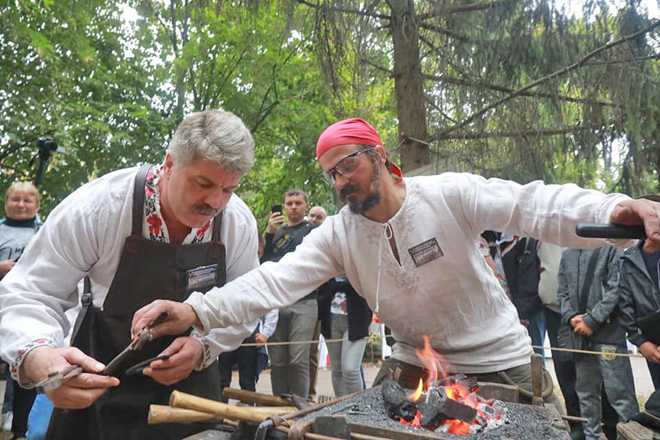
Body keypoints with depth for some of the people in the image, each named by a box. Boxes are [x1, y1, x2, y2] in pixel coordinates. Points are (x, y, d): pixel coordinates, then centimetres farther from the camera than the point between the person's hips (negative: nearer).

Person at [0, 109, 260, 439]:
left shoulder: (240, 223, -16)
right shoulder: (98, 205, -23)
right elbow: (27, 295, -19)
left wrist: (203, 347, -22)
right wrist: (37, 357, -39)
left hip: (192, 375, 2)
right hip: (98, 377, -2)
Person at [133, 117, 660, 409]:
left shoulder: (448, 195, -18)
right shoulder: (337, 235, -10)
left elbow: (533, 205, -27)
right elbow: (278, 280, -20)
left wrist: (615, 210, -47)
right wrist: (199, 310, -35)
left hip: (497, 360, -3)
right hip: (413, 363, 3)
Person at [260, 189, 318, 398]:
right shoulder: (276, 232, 22)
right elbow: (263, 262, 11)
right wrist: (269, 233, 2)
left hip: (303, 303, -4)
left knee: (298, 361, -9)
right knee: (277, 362, 4)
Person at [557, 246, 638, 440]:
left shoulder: (611, 248, -3)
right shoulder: (568, 254, 15)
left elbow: (617, 289, -11)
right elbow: (562, 293, 14)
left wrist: (592, 320, -14)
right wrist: (571, 317, -3)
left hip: (608, 331, -6)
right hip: (579, 332, 6)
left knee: (619, 391, -5)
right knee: (586, 391, 14)